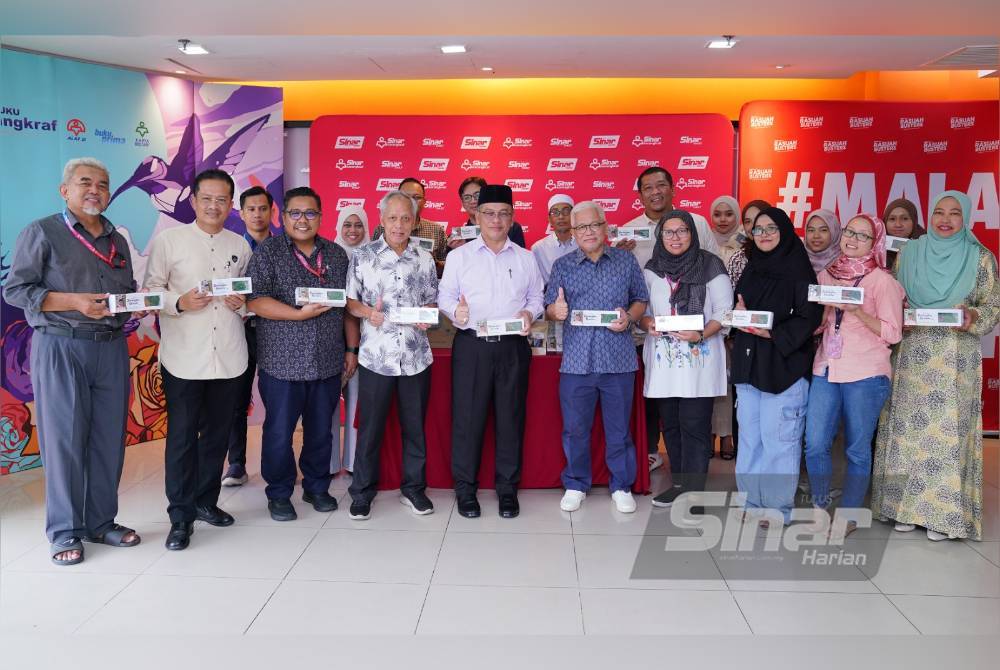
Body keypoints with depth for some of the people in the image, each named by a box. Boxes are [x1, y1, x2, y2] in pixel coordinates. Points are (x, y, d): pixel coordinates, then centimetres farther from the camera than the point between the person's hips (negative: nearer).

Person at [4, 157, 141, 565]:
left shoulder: (118, 241, 17)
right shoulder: (42, 233, 0)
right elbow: (15, 289, -6)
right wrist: (75, 302, -17)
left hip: (112, 348, 5)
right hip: (60, 347, -5)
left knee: (109, 439, 6)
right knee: (64, 440, -2)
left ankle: (101, 522, 19)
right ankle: (64, 532, 9)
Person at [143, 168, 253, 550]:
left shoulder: (240, 246, 11)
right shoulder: (168, 240, 0)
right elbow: (150, 290, -1)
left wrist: (243, 303, -3)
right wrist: (179, 303, -19)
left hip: (228, 357, 4)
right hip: (184, 357, -4)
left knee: (217, 433, 12)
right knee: (182, 437, 0)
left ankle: (206, 501, 28)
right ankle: (181, 515, 10)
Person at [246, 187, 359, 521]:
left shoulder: (337, 254, 9)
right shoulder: (268, 252, -3)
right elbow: (255, 300, -13)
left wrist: (352, 348, 8)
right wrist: (300, 314, -20)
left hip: (328, 362, 3)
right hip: (283, 362, -3)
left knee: (321, 430, 12)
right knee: (279, 431, 5)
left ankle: (317, 487, 29)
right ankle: (278, 493, 22)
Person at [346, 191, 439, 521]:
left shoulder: (425, 259, 7)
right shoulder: (362, 256, 0)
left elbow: (432, 302, 11)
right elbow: (349, 301, 0)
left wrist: (427, 317, -10)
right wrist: (367, 312, -19)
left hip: (416, 356, 2)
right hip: (375, 356, -2)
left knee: (415, 426, 11)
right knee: (370, 428, 6)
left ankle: (413, 488, 27)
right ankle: (362, 493, 21)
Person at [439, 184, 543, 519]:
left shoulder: (526, 258, 11)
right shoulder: (459, 256, 7)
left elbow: (536, 297, 14)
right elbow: (445, 296, 5)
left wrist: (529, 313, -7)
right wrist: (455, 311, -17)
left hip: (513, 346, 2)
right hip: (471, 344, -1)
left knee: (511, 416, 6)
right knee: (467, 417, 1)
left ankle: (507, 487, 20)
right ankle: (465, 488, 15)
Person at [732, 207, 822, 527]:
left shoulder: (798, 268, -5)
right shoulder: (751, 267, 14)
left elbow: (809, 317, -11)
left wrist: (773, 333, -21)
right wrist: (740, 313, -5)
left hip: (784, 363, -6)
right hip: (749, 362, 6)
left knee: (778, 436, -3)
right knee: (749, 434, 10)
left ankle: (778, 507, 8)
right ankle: (753, 501, 21)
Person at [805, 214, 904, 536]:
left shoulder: (882, 281, -2)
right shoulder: (825, 275, 11)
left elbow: (892, 333, -5)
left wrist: (857, 311, -17)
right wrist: (820, 317, -3)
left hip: (866, 375, -4)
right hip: (825, 370, 4)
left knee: (857, 448, 5)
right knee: (815, 444, 1)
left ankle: (849, 515, 19)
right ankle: (820, 507, 19)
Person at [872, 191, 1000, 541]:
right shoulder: (909, 253, 7)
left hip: (955, 359, -2)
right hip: (912, 355, 2)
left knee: (948, 430, -1)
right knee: (909, 427, 3)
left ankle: (942, 512, 9)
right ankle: (905, 504, 14)